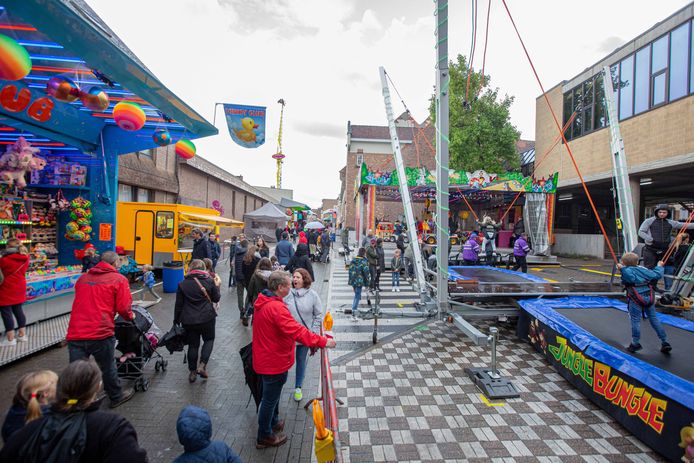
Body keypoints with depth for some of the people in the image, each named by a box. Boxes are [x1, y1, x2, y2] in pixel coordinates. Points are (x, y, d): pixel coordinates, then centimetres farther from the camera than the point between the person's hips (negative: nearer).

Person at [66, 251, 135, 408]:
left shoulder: (83, 278, 16)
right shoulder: (119, 279, -2)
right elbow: (124, 308, -7)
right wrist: (130, 316, 14)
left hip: (75, 333, 4)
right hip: (100, 332, -4)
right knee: (108, 368, 14)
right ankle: (116, 397, 32)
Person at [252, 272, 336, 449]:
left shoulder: (263, 302, 2)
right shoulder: (276, 307, -31)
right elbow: (296, 330, -38)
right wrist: (323, 341, -34)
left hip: (265, 358, 10)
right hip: (274, 362, -9)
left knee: (272, 395, 28)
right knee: (270, 399, 10)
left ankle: (273, 422, 48)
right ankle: (264, 437, 30)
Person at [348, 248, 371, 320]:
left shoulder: (352, 261, 7)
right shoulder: (364, 262, -13)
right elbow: (366, 273, -13)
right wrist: (367, 283, -5)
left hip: (352, 281, 6)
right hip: (359, 282, -6)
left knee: (356, 294, 24)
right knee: (357, 296, -2)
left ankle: (355, 307, 35)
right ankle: (353, 313, -6)